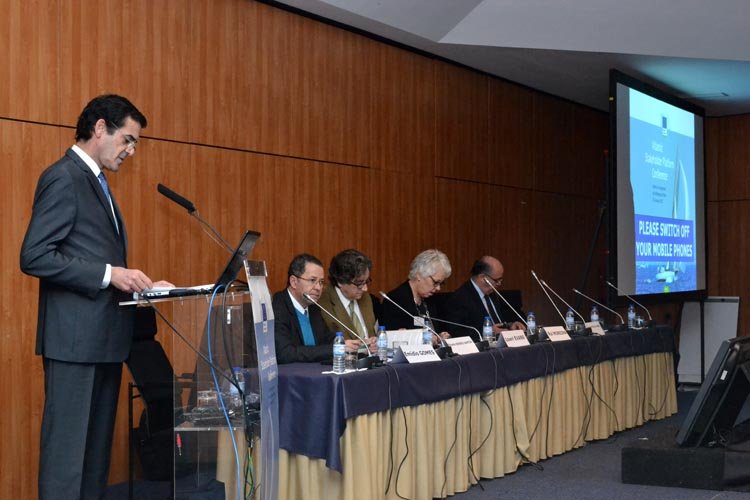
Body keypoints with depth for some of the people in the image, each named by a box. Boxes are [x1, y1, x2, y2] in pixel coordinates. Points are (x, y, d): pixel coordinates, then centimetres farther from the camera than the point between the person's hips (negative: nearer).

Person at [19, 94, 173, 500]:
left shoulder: (96, 182, 19)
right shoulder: (63, 178, -10)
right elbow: (34, 256, -17)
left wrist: (138, 284, 8)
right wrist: (109, 274, -19)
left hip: (104, 338, 10)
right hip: (75, 339, -9)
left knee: (97, 448, 12)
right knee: (67, 450, -4)